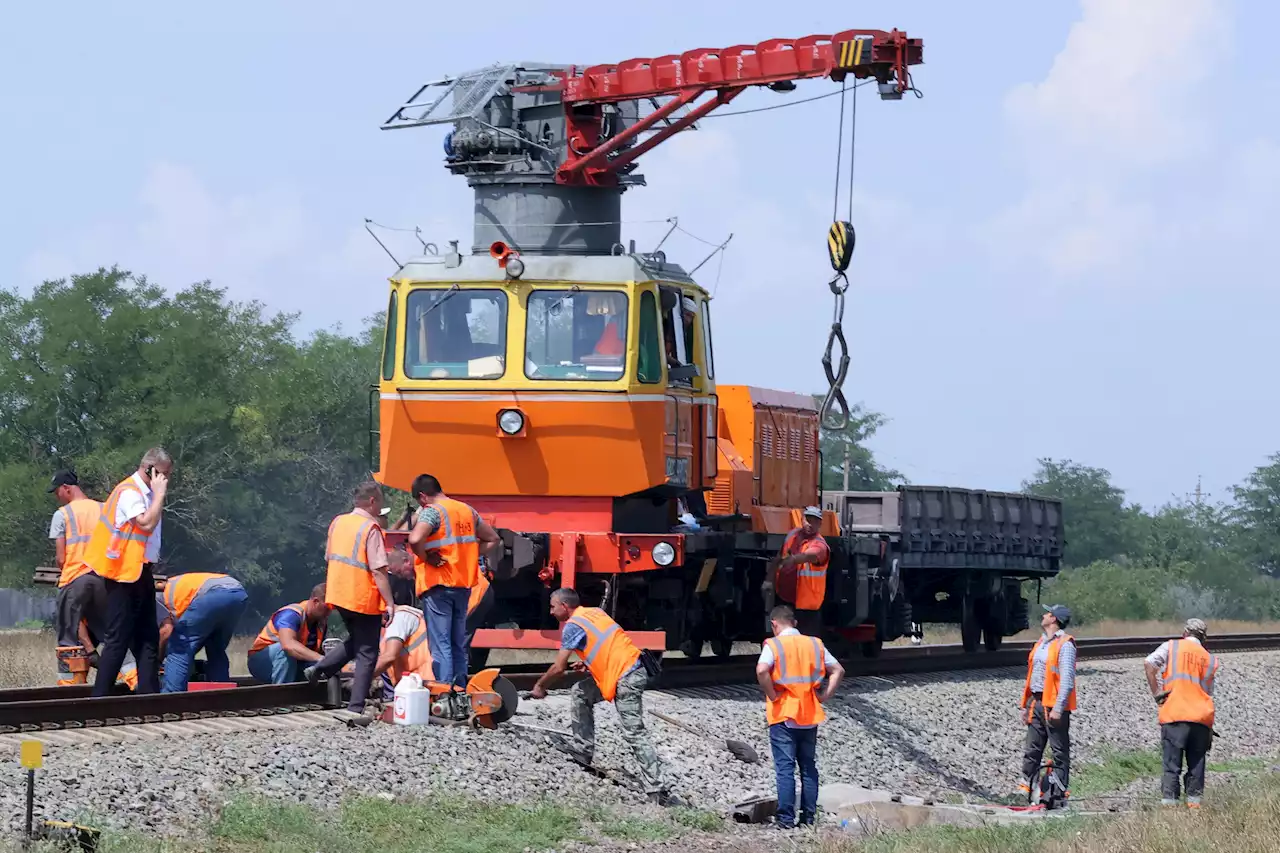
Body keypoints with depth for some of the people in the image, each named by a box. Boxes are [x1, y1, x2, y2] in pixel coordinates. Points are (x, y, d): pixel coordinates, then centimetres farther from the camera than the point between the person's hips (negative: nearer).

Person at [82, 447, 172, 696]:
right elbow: (147, 524, -25)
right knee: (118, 638, -9)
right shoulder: (129, 492, -14)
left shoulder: (146, 493, 13)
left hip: (140, 573, 9)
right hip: (125, 574, -9)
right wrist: (160, 494, -18)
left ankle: (148, 693, 11)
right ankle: (100, 697, -7)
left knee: (148, 637, 9)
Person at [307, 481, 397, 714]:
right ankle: (356, 708, 0)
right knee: (367, 654, 2)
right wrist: (390, 603, -16)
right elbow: (378, 570, -20)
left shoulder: (338, 522, 6)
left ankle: (318, 669, 14)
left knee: (355, 641, 28)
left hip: (339, 595, 7)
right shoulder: (371, 529, -17)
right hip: (364, 599, -7)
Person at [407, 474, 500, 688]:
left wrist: (426, 557, -12)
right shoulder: (468, 511, 11)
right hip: (464, 585, 7)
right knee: (458, 645, 14)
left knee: (440, 646, -5)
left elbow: (415, 540, -30)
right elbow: (492, 539, 20)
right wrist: (469, 557, 12)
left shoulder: (431, 512, -12)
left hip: (437, 585, -7)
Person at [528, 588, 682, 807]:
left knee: (634, 734, -12)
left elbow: (559, 668, -8)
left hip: (625, 680, -9)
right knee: (580, 694, 22)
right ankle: (583, 753, 26)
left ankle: (657, 790, -17)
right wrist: (588, 661, 23)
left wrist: (540, 686, 7)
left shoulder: (573, 626, -8)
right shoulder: (594, 612, 16)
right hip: (633, 668, 9)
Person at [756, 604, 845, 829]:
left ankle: (786, 818, -6)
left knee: (785, 769, -3)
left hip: (783, 716, -4)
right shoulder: (814, 644, 8)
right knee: (809, 768, 12)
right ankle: (808, 817, 12)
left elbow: (762, 670, -25)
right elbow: (838, 670, 8)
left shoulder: (774, 645, -7)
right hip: (810, 716, 4)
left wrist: (772, 695, -13)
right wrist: (825, 696, 7)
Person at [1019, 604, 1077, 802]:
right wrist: (1025, 705, 19)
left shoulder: (1064, 645, -11)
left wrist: (1058, 708, -22)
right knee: (1032, 750, 8)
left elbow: (1067, 679, -17)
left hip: (1054, 704, -9)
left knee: (1060, 751, -2)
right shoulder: (1041, 643, 18)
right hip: (1036, 703, 9)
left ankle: (1061, 791, 0)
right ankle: (1025, 788, 12)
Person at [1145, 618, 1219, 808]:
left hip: (1174, 715, -2)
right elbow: (1209, 693, 17)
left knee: (1172, 764, -2)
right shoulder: (1210, 659, 17)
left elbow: (1150, 663, -9)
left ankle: (1169, 801, -8)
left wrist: (1156, 693, -2)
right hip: (1201, 718, 2)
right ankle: (1194, 800, 8)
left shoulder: (1171, 647, 8)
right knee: (1196, 763, 11)